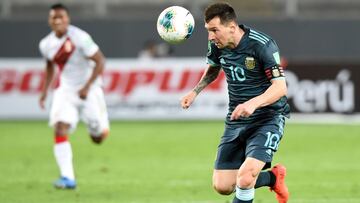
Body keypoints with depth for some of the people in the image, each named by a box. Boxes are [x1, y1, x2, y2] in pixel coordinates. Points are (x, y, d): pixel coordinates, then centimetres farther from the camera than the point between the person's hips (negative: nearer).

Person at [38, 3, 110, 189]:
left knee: (98, 137, 3)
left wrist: (87, 87, -23)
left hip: (89, 90, -4)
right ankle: (68, 178, -19)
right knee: (60, 130, -18)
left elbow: (100, 61, -17)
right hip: (66, 90, 4)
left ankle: (100, 128, 43)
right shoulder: (46, 44, -2)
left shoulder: (80, 38, -20)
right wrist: (45, 90, 12)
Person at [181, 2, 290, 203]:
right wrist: (195, 91, 8)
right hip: (236, 121, 7)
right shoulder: (217, 45, -2)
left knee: (245, 178, -26)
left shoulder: (262, 45, -21)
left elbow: (280, 87, -25)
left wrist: (253, 103, -41)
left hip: (268, 118, -7)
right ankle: (273, 178, 28)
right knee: (222, 186, 2)